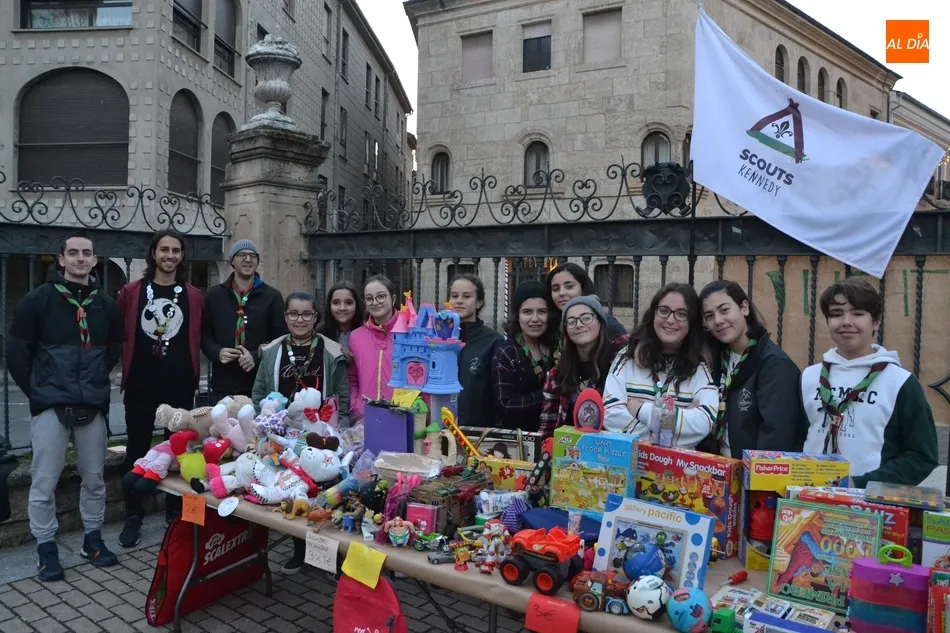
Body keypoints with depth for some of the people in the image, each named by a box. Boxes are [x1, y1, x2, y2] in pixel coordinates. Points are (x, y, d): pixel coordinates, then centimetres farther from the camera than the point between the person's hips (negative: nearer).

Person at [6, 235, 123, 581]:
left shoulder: (106, 303, 7)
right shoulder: (38, 299, -4)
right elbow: (17, 351, -1)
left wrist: (97, 381, 10)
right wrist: (36, 391, -1)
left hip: (92, 406, 3)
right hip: (51, 406, -3)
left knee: (94, 478, 12)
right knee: (44, 482, 3)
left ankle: (93, 539, 27)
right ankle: (46, 547, 19)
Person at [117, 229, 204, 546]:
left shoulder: (193, 296, 4)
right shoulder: (132, 291, 2)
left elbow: (198, 340, 8)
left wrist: (193, 376, 3)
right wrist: (127, 369, 1)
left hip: (180, 385, 1)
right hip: (140, 384, 0)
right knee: (137, 449, 6)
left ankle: (176, 512, 23)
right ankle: (133, 516, 19)